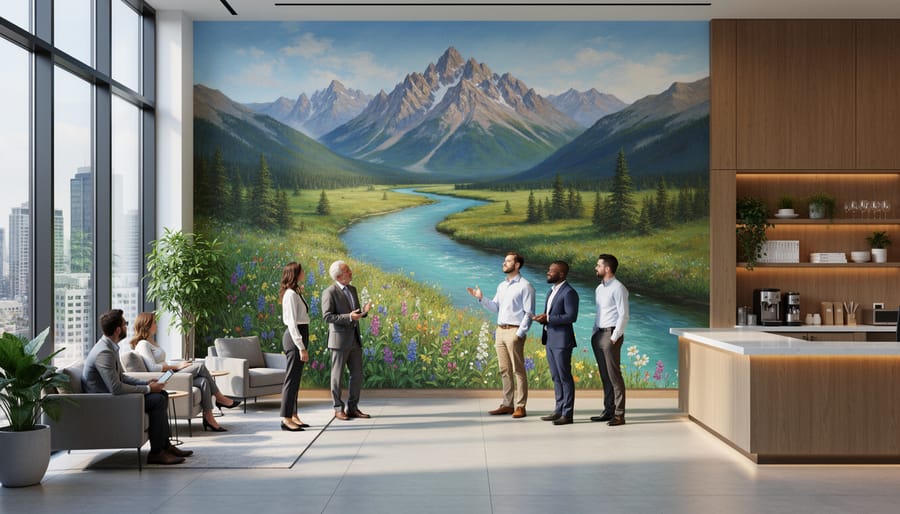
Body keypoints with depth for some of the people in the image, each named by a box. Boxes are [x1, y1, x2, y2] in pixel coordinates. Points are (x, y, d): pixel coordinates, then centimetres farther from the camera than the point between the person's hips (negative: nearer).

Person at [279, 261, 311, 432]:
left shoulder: (296, 293, 15)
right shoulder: (291, 294, -15)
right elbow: (292, 323, -19)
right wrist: (301, 347, -20)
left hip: (299, 336, 10)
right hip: (295, 337, -10)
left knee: (295, 379, 13)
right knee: (292, 379, -7)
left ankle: (293, 416, 19)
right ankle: (286, 419, -4)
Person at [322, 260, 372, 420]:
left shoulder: (352, 290, 13)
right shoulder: (329, 292, -10)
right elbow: (327, 317, -15)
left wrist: (364, 310, -4)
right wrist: (349, 317, -25)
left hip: (354, 339, 7)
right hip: (339, 339, -7)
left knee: (357, 375, 6)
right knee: (337, 375, 2)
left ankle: (352, 408, 15)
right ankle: (338, 409, 11)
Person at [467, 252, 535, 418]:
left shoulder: (525, 286, -7)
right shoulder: (502, 286, 17)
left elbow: (529, 313, -10)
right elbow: (495, 307, 16)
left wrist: (519, 334, -16)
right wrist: (481, 298, 2)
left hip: (514, 331, -7)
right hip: (500, 330, 8)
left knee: (518, 370, -4)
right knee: (505, 371, 10)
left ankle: (520, 406, 0)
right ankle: (507, 404, 16)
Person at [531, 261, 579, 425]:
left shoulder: (569, 292, -13)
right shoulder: (552, 291, 16)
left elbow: (571, 316, -19)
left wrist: (548, 318, -19)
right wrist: (543, 317, 2)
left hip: (562, 340, -9)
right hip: (550, 339, 9)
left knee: (565, 376, -4)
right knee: (555, 377, 12)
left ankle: (568, 414, 0)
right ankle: (559, 410, 19)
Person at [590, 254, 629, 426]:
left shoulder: (618, 288, -10)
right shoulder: (599, 288, 16)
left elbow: (624, 315, -13)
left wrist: (614, 337, -16)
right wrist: (594, 333, 12)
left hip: (611, 334, -8)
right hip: (599, 335, 8)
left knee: (614, 375, -8)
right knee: (604, 375, 11)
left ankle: (619, 414, -5)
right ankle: (608, 410, 18)